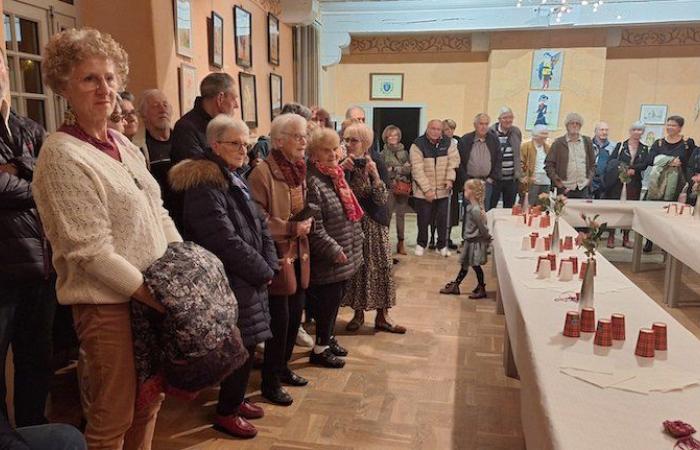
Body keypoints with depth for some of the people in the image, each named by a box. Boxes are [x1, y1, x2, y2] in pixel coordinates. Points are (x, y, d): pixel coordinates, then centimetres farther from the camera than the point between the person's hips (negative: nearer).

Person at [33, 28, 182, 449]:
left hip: (153, 292, 8)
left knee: (149, 401, 20)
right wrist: (149, 291, -16)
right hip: (108, 302, -7)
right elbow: (90, 250, -19)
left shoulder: (124, 144, 10)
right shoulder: (61, 155, -14)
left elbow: (157, 212, 13)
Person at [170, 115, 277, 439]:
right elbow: (227, 242, -23)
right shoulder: (204, 185, -18)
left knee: (247, 345, 16)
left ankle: (235, 399, 35)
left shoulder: (236, 181, 13)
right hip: (229, 283, -9)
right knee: (241, 347, 1)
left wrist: (269, 266, -1)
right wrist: (263, 271, -13)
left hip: (249, 279, 9)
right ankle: (226, 412, 20)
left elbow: (260, 225, 13)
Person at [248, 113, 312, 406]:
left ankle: (283, 367, 35)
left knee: (295, 315, 16)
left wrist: (306, 222, 6)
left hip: (298, 255, 8)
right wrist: (292, 228, -19)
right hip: (277, 257, -8)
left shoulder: (299, 170, 10)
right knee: (280, 319, 0)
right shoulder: (263, 172, -16)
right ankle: (270, 382, 18)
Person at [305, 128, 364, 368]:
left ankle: (328, 338, 35)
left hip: (347, 256, 9)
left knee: (336, 299, 18)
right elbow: (314, 227, -23)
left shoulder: (335, 175, 10)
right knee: (328, 301, 3)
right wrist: (335, 250, -20)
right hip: (329, 259, -8)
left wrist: (357, 239, 16)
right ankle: (320, 349, 19)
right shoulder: (311, 181, -19)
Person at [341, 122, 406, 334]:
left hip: (374, 223, 0)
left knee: (381, 266, 1)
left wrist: (375, 176, -27)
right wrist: (343, 170, -23)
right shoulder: (342, 165, -4)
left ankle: (382, 316, 13)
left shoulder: (377, 164, -7)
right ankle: (358, 313, 20)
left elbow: (382, 200, -13)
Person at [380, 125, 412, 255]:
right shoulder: (384, 153, 3)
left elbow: (409, 169, 3)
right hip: (389, 187, -2)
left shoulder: (404, 152, 9)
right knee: (387, 214, -5)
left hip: (403, 187, 2)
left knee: (401, 215, 6)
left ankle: (401, 242, 14)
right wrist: (402, 169, -11)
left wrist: (394, 169, -8)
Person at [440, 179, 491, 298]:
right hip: (470, 240, 9)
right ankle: (455, 286, 26)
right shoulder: (470, 206, 5)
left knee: (475, 265, 2)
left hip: (476, 242, -9)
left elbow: (482, 227, -20)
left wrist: (488, 238, -6)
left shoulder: (475, 210, -25)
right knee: (464, 264, 16)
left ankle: (481, 289, 16)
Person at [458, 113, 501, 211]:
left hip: (487, 182, 1)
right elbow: (460, 162, -3)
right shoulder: (465, 140, -1)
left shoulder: (494, 140, 5)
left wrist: (491, 179, -1)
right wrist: (466, 180, -8)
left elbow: (498, 161, 6)